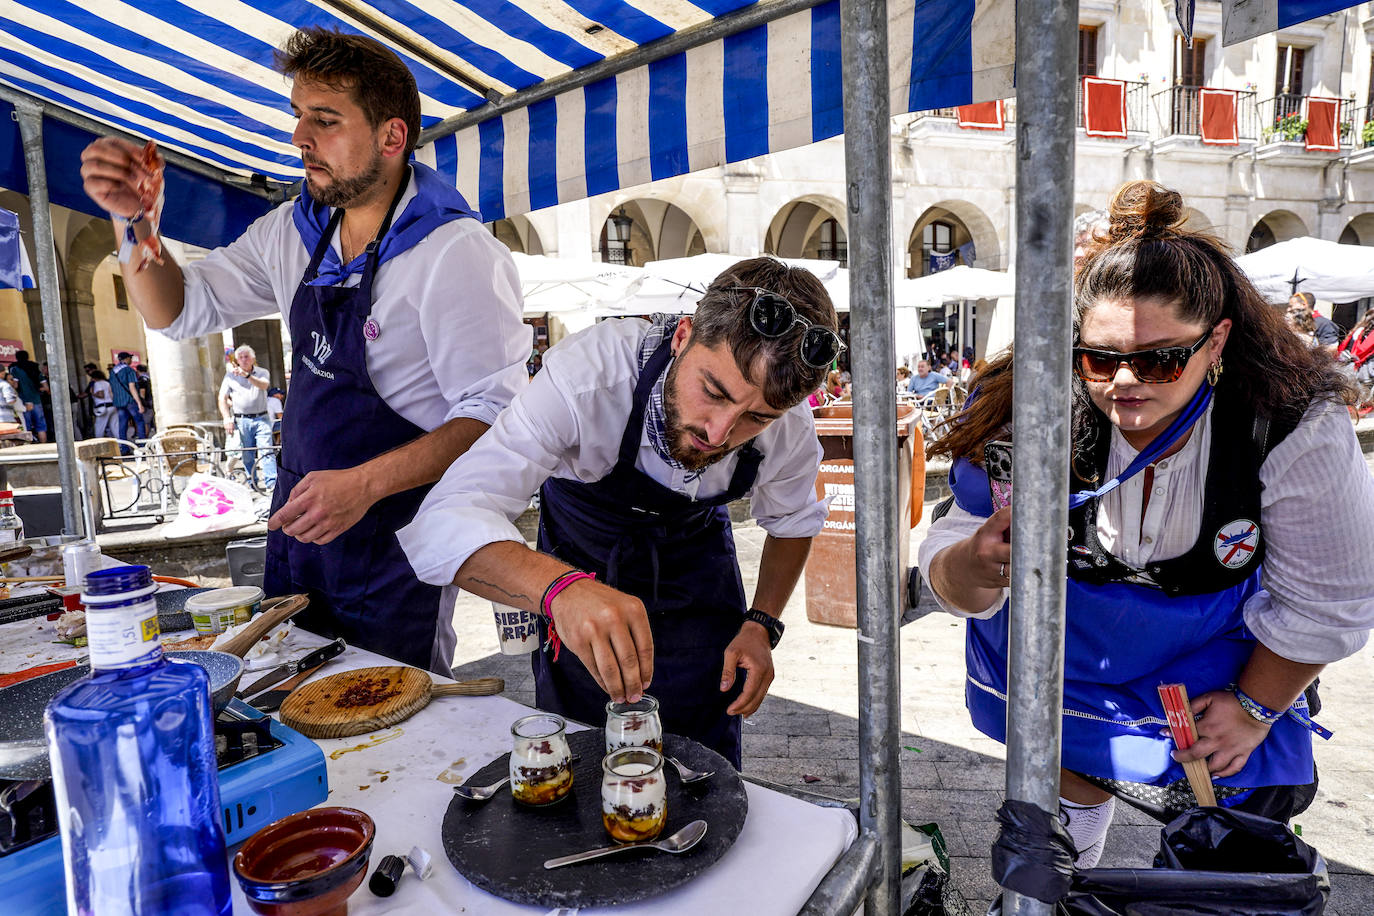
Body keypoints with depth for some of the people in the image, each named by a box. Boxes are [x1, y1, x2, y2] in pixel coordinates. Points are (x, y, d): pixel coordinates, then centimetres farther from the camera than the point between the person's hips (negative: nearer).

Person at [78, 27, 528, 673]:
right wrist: (133, 219, -3)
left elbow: (494, 414, -23)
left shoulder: (457, 252, -19)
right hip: (299, 515, 7)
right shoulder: (294, 233, 5)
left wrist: (365, 484, -31)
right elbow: (180, 311, 15)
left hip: (395, 536, -7)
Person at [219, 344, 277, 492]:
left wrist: (247, 375, -31)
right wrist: (227, 418, -4)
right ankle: (252, 484, 13)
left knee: (266, 451, -12)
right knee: (247, 455, 4)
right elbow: (222, 398, 7)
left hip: (261, 419, -1)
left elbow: (264, 385, -15)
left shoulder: (262, 372, 7)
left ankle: (271, 483, -14)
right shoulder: (230, 375, 9)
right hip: (241, 421, 1)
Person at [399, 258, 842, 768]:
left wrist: (761, 626, -13)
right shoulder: (586, 375, -39)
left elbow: (794, 523, -3)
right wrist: (560, 587, -64)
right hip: (580, 565, -1)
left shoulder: (790, 428, -26)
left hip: (698, 566, 2)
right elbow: (446, 521, -46)